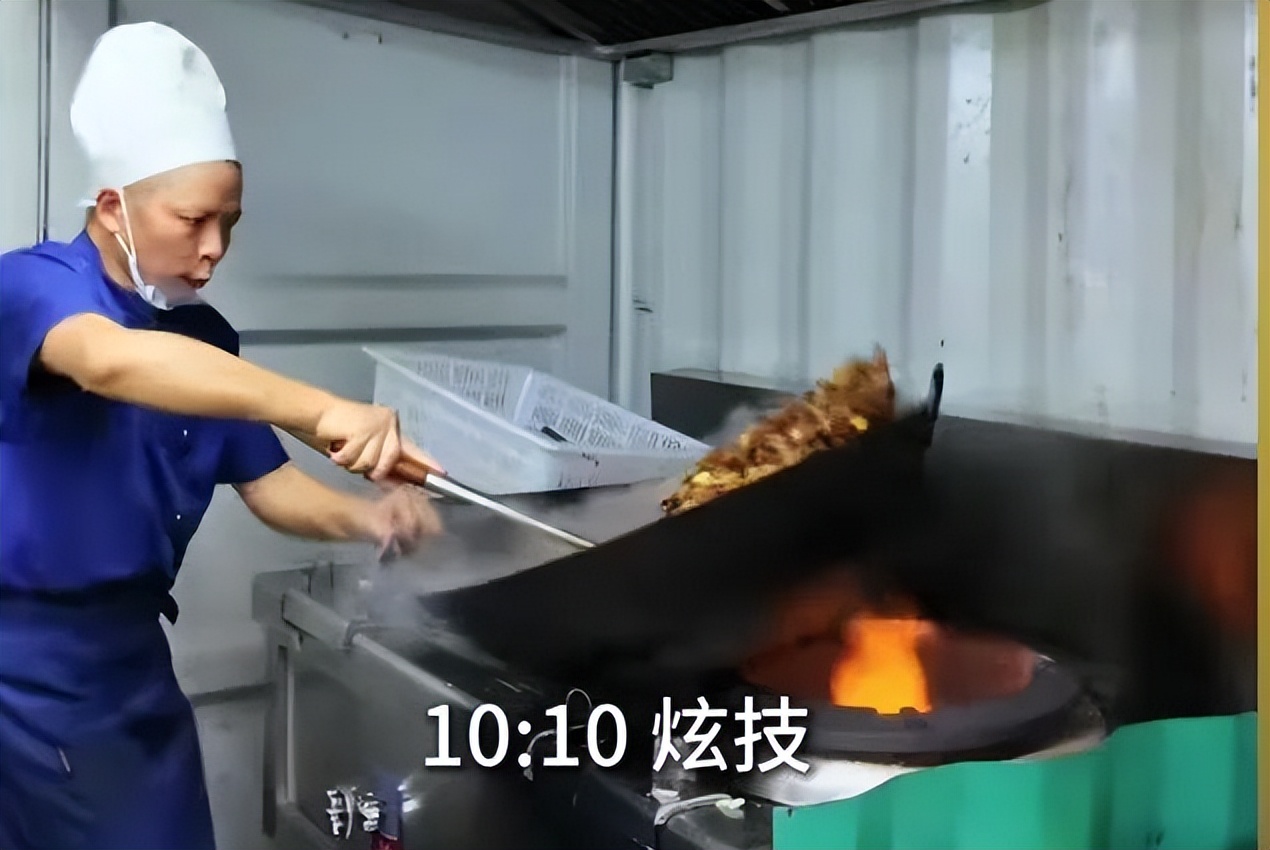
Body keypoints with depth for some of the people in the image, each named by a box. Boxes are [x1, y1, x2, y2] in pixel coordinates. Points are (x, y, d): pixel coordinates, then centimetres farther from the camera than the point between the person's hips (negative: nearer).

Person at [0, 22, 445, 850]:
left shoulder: (206, 338, 6)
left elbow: (269, 484, 7)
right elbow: (109, 360, -39)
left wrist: (365, 517, -15)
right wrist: (321, 408, -49)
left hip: (128, 647, 7)